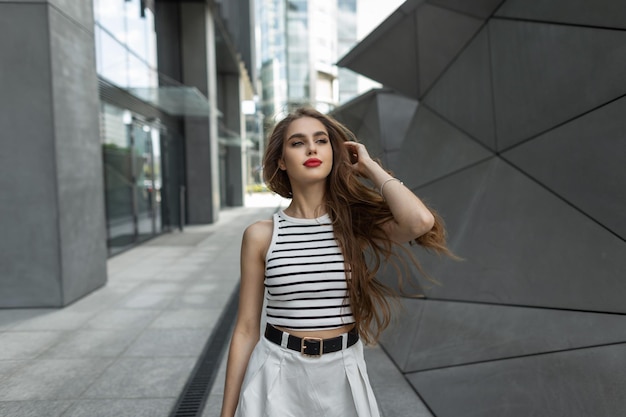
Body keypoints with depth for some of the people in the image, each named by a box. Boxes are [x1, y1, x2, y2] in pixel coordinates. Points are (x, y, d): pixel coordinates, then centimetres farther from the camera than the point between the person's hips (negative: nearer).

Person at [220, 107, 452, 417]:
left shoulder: (356, 223, -5)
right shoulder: (261, 235, -6)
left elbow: (420, 221, -26)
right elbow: (246, 330, -2)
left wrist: (369, 166, -11)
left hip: (343, 379, 1)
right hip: (277, 379, -1)